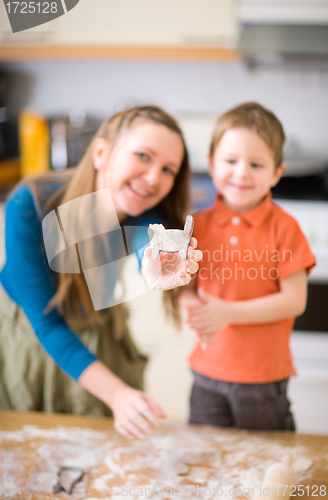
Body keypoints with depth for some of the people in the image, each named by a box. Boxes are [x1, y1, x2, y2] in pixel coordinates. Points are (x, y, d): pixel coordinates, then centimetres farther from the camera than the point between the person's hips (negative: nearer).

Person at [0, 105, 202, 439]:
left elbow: (149, 243, -48)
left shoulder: (146, 217, -24)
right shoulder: (30, 205, -32)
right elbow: (45, 322, -31)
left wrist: (156, 274, -73)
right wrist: (117, 393, -42)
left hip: (97, 338, 2)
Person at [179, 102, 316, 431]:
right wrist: (196, 312, -19)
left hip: (264, 378, -3)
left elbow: (295, 301, -12)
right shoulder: (198, 225, 1)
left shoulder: (283, 227, -9)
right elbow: (186, 289, 4)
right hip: (208, 372, 3)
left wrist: (229, 313, -20)